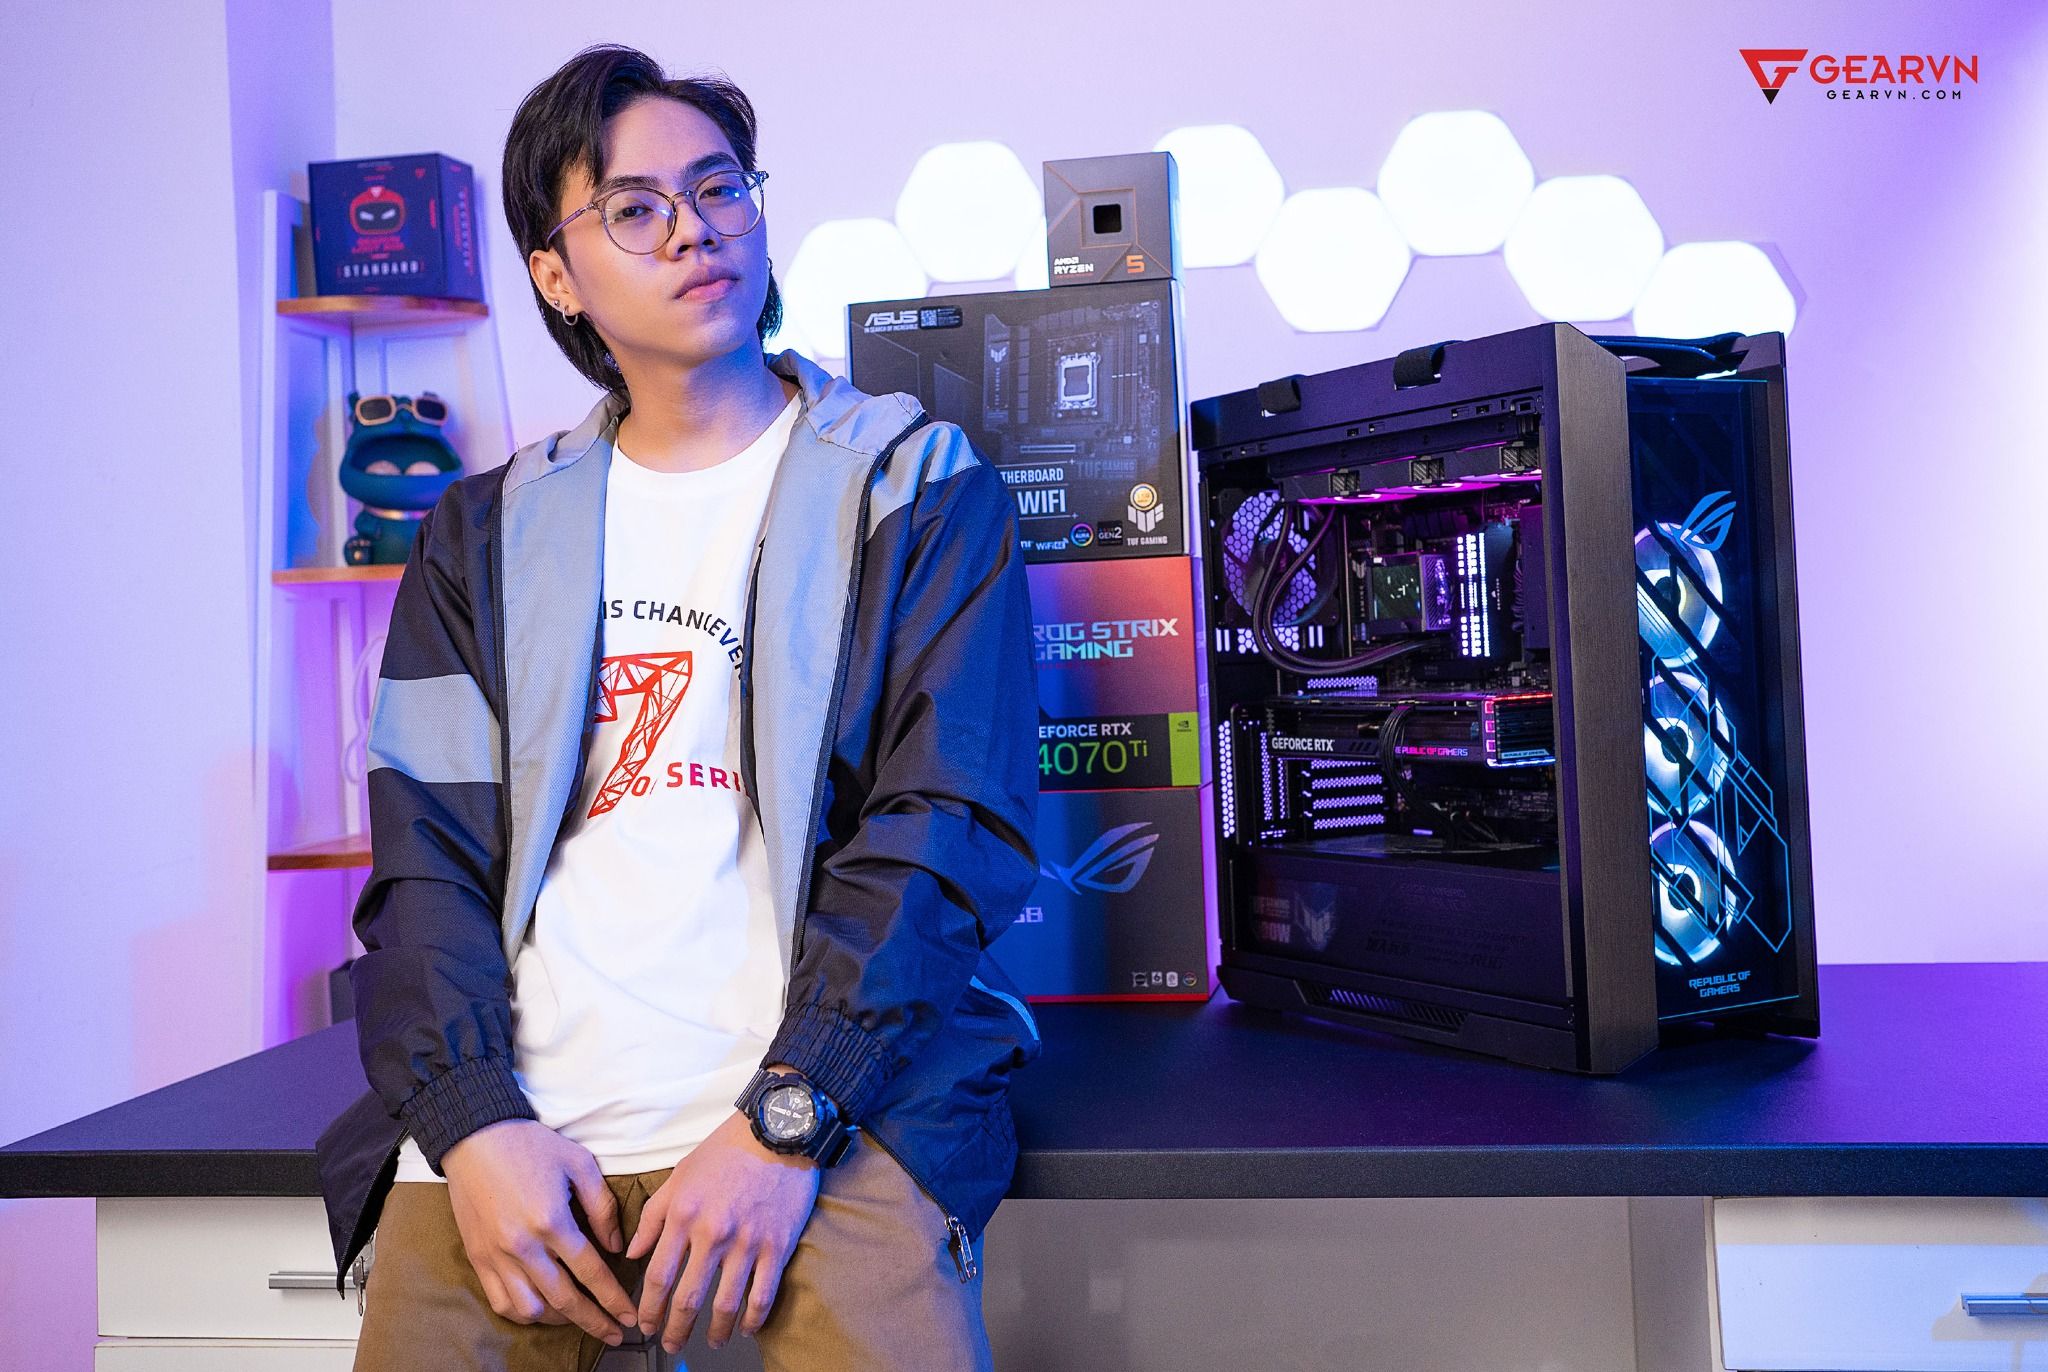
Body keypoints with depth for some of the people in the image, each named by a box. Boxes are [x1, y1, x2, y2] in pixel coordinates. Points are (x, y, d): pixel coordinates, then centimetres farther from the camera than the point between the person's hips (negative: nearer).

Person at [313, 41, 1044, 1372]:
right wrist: (474, 1122, -8)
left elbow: (952, 827, -5)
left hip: (818, 1110, -3)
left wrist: (783, 1124, -15)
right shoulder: (489, 532, 15)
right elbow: (429, 857, 8)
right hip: (522, 1123, 3)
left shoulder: (916, 489, 5)